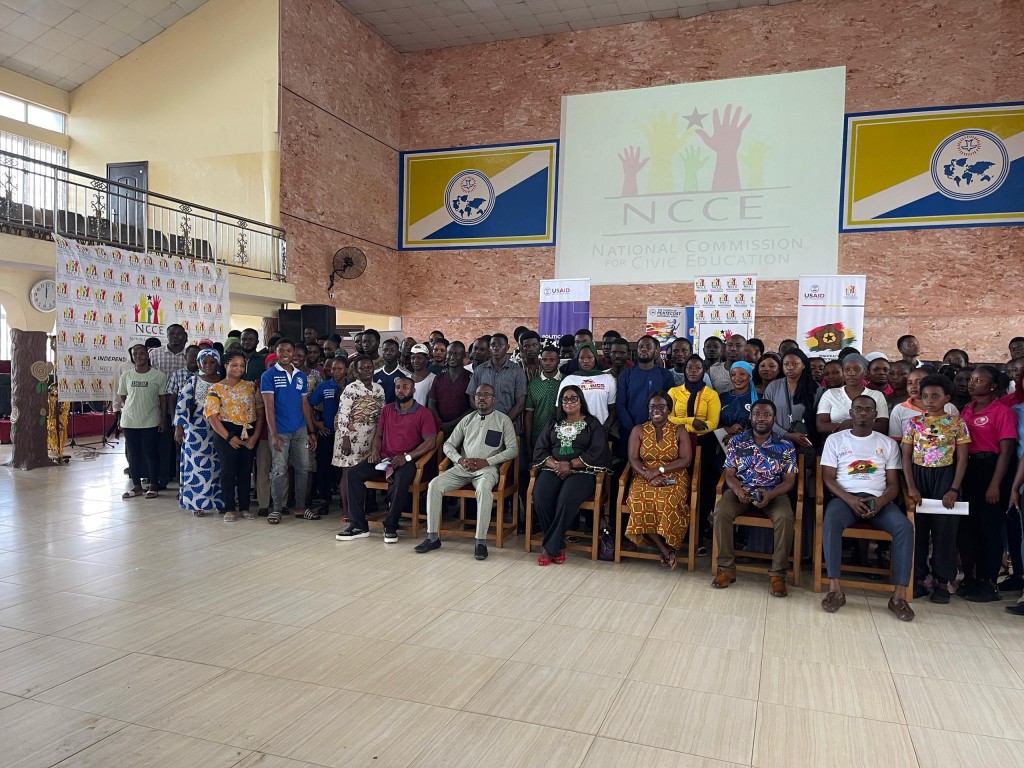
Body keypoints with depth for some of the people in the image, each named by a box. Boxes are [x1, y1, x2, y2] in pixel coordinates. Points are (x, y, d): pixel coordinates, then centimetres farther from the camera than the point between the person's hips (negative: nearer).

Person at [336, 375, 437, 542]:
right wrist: (375, 450, -1)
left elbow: (430, 441, -9)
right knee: (352, 473, -18)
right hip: (383, 459, 5)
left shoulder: (423, 413, 1)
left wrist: (407, 457, -17)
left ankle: (391, 527, -19)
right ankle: (358, 525, -17)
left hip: (406, 461, -5)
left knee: (401, 481, -38)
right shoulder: (387, 410, 18)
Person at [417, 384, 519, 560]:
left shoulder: (503, 420, 7)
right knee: (434, 485, -20)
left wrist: (486, 461, -12)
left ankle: (480, 541, -33)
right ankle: (433, 537, -13)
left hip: (487, 468, -4)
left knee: (483, 488, -38)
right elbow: (448, 444, 17)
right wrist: (460, 460, -5)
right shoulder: (467, 419, 17)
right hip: (462, 467, 4)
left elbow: (513, 449, -2)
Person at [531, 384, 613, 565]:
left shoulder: (592, 424, 9)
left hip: (582, 472, -3)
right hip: (553, 469, 3)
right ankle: (559, 546, -17)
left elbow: (596, 453, -4)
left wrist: (570, 465, -13)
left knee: (566, 499, -35)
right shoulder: (554, 423, 20)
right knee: (540, 497, -29)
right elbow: (540, 450, 10)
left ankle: (549, 548, -22)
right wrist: (555, 465, -10)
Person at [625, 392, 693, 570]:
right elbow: (633, 459, 0)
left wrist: (660, 470, -15)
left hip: (673, 478, -1)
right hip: (644, 478, 1)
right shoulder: (638, 430, 9)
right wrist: (649, 476, -17)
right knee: (639, 501, -33)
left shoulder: (679, 431, 6)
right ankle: (665, 549, -23)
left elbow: (685, 461, -2)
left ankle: (668, 547, -15)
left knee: (668, 502, -36)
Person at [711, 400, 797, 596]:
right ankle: (726, 568, -16)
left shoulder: (786, 446, 0)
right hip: (740, 490, 1)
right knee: (721, 512, -29)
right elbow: (729, 474, 2)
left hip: (773, 493, -1)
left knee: (785, 518, -33)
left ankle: (777, 574, -19)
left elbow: (789, 481, -2)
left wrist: (770, 494, -22)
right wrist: (738, 490, -21)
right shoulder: (736, 441, 3)